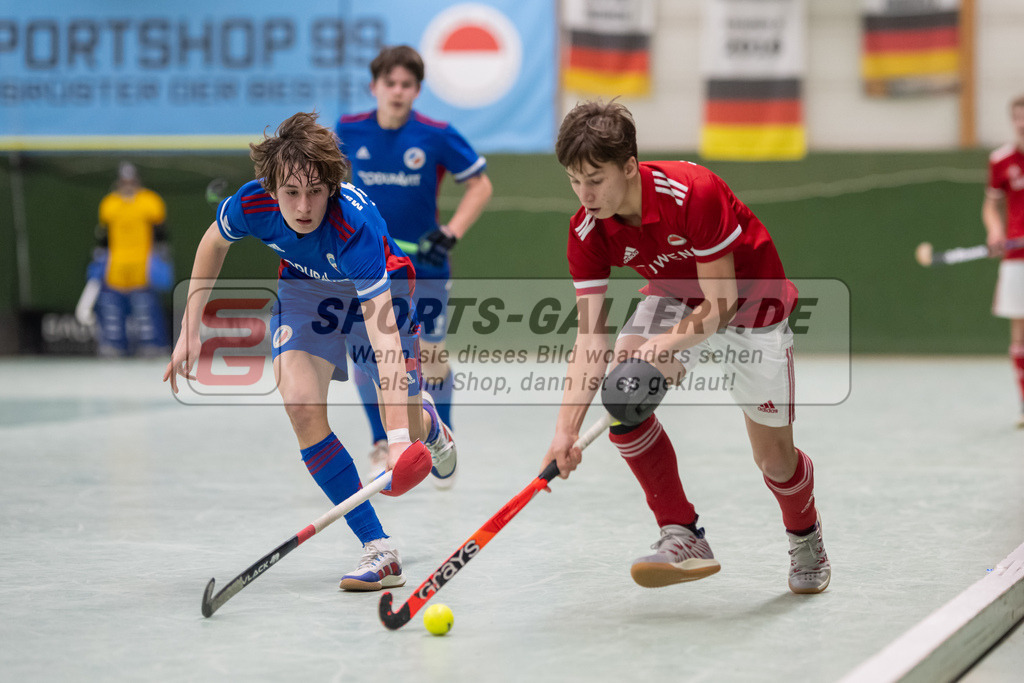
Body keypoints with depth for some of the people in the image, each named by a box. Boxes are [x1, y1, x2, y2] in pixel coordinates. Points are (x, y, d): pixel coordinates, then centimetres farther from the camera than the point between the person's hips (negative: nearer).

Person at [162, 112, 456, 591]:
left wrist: (400, 438, -56)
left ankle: (428, 423, 46)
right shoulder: (252, 204, -30)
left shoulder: (356, 225, -42)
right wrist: (190, 331, -5)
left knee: (408, 430, 3)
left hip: (377, 291, -2)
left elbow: (383, 334, -48)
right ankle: (378, 549, -18)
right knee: (302, 404, -22)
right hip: (305, 286, 3)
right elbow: (214, 243, -3)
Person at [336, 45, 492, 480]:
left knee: (432, 356, 6)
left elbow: (480, 185, -4)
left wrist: (450, 233, -15)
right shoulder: (350, 131, -5)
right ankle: (382, 445, 17)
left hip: (424, 264, -1)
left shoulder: (436, 135, -12)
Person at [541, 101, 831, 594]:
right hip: (676, 298, 4)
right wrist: (567, 428, -33)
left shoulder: (693, 194, -36)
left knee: (774, 458, -1)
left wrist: (670, 342, -49)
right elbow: (590, 335, -22)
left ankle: (806, 536, 33)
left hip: (750, 303, -4)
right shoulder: (586, 230, -20)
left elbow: (722, 302, -30)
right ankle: (683, 536, -13)